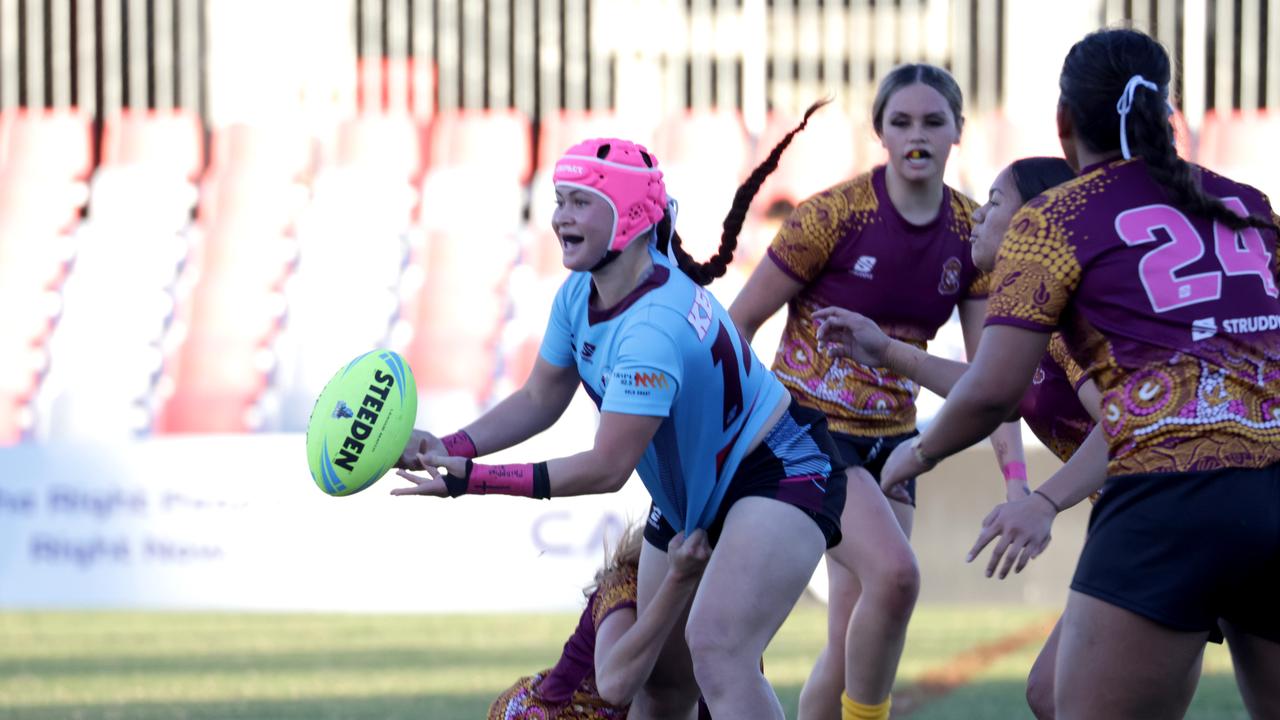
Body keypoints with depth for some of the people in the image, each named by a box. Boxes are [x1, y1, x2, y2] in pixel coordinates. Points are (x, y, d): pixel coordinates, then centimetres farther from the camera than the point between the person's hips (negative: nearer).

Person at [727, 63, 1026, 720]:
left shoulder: (971, 234, -1)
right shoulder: (833, 215, -15)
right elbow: (738, 323, -8)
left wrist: (1015, 477, -13)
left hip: (891, 438, 5)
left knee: (854, 635, 3)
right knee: (894, 574, -27)